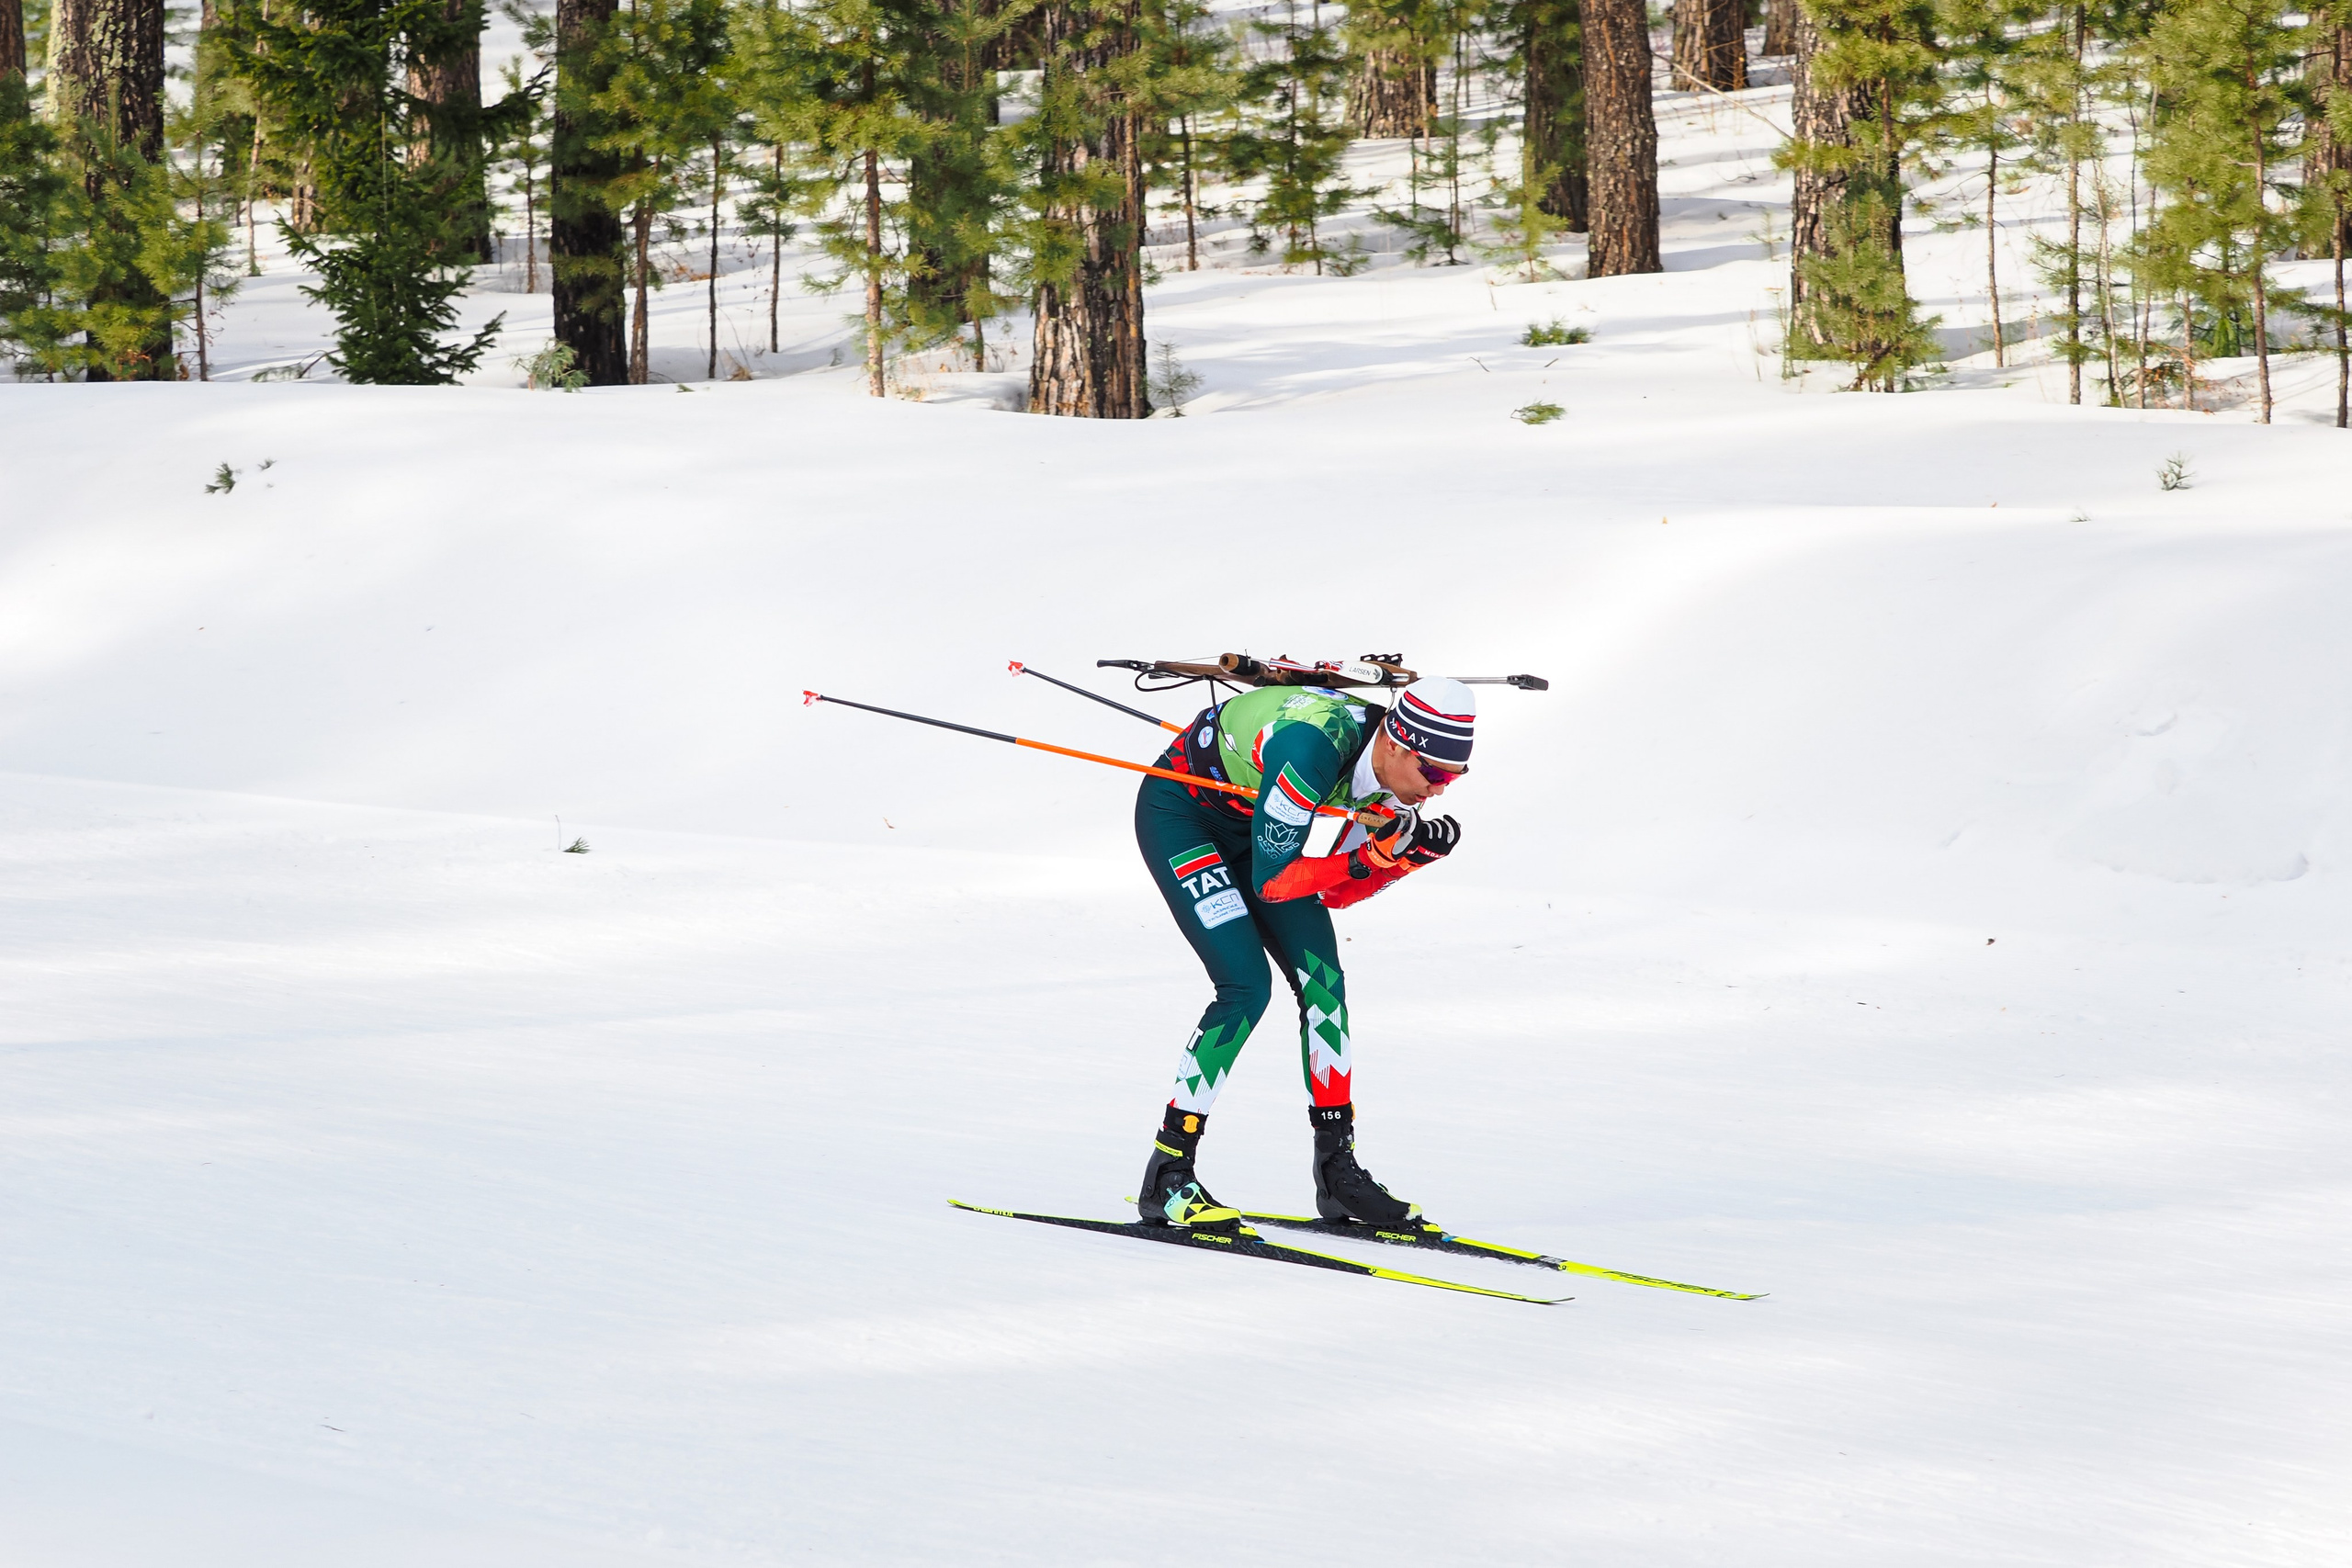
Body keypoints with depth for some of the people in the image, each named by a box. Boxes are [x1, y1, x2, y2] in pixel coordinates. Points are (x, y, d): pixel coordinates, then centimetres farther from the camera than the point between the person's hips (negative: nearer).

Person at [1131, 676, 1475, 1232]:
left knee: (1322, 979, -2)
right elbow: (1271, 882, -31)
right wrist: (1371, 858, -36)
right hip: (1178, 814, -8)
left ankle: (1338, 1171, 6)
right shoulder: (1315, 747, -37)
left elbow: (1335, 893, -4)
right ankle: (1168, 1176, -14)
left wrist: (1410, 856, -20)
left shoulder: (1392, 770, -13)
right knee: (1247, 987, -19)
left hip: (1250, 826, 8)